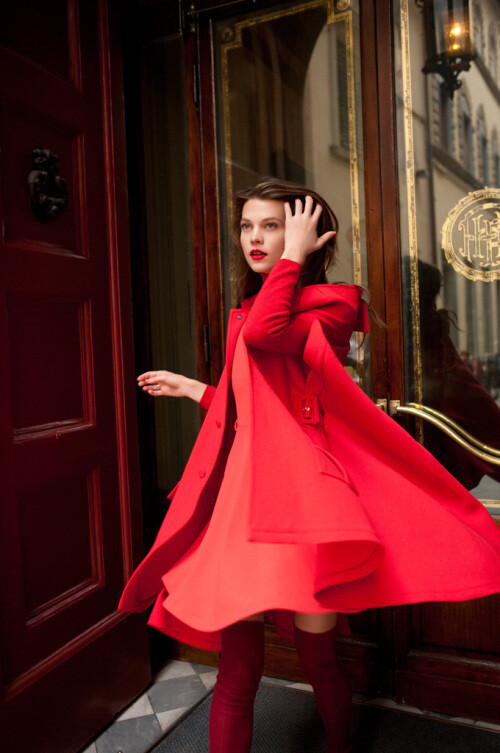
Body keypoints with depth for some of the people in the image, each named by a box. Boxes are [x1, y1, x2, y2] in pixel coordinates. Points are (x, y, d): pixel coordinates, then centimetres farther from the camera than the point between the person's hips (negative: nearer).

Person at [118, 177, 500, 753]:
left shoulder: (332, 303, -2)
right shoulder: (245, 312, 19)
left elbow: (266, 333, -24)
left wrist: (294, 255, -11)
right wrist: (192, 389, 30)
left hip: (303, 489, -5)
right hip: (243, 489, 6)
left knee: (318, 662, 9)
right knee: (237, 674, 3)